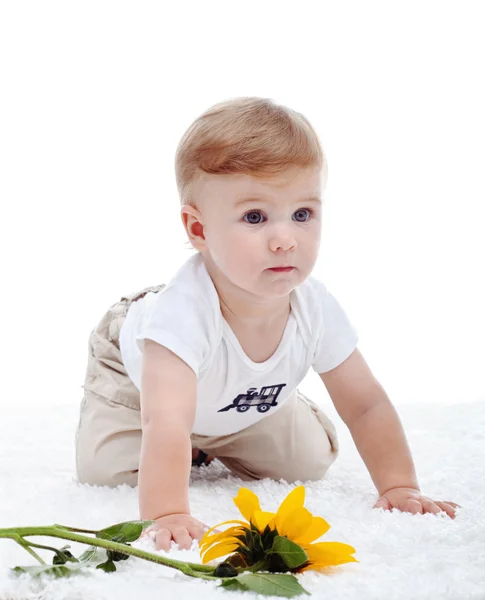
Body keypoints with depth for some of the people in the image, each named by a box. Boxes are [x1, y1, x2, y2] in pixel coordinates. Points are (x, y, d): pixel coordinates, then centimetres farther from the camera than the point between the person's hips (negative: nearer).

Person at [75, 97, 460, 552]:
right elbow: (166, 424, -58)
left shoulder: (315, 308, -32)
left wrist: (399, 487, -27)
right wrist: (166, 514, -69)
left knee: (308, 464, 1)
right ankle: (196, 450, 12)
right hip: (138, 373, -4)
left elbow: (367, 405, -20)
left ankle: (214, 442, 30)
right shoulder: (184, 310, -49)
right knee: (106, 471, -20)